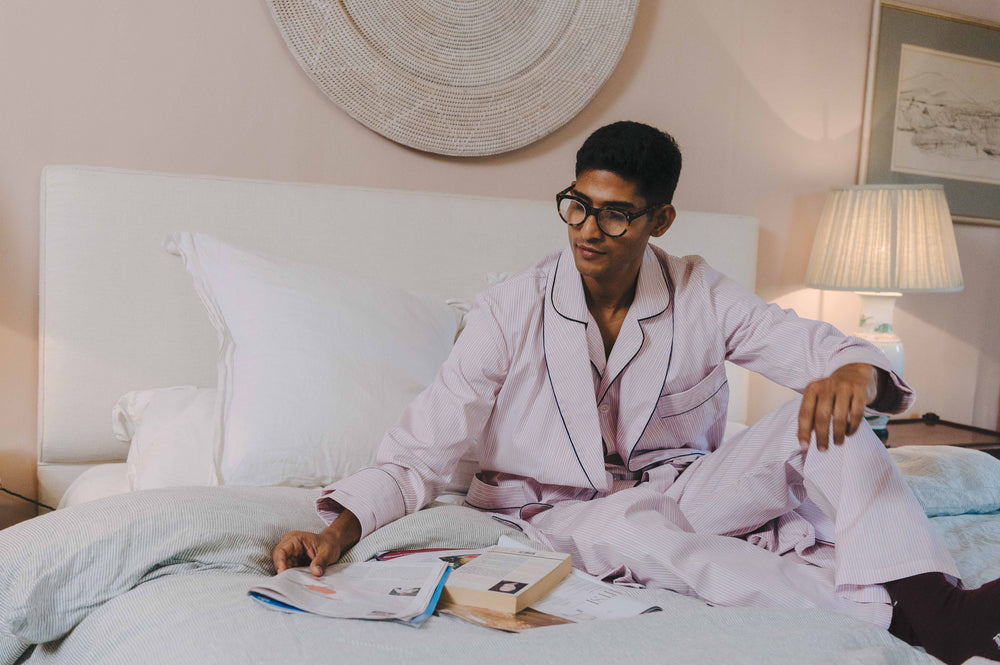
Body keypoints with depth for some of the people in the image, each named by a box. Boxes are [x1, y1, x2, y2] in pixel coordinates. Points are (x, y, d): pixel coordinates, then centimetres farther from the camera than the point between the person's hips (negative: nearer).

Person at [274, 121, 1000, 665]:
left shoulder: (699, 294, -4)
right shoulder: (512, 311, -12)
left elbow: (821, 348, -5)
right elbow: (421, 451, -14)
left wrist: (855, 372, -30)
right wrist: (339, 529, -29)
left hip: (683, 489, 3)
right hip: (570, 513, -2)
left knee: (823, 416, -20)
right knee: (631, 524, -39)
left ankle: (929, 595, -34)